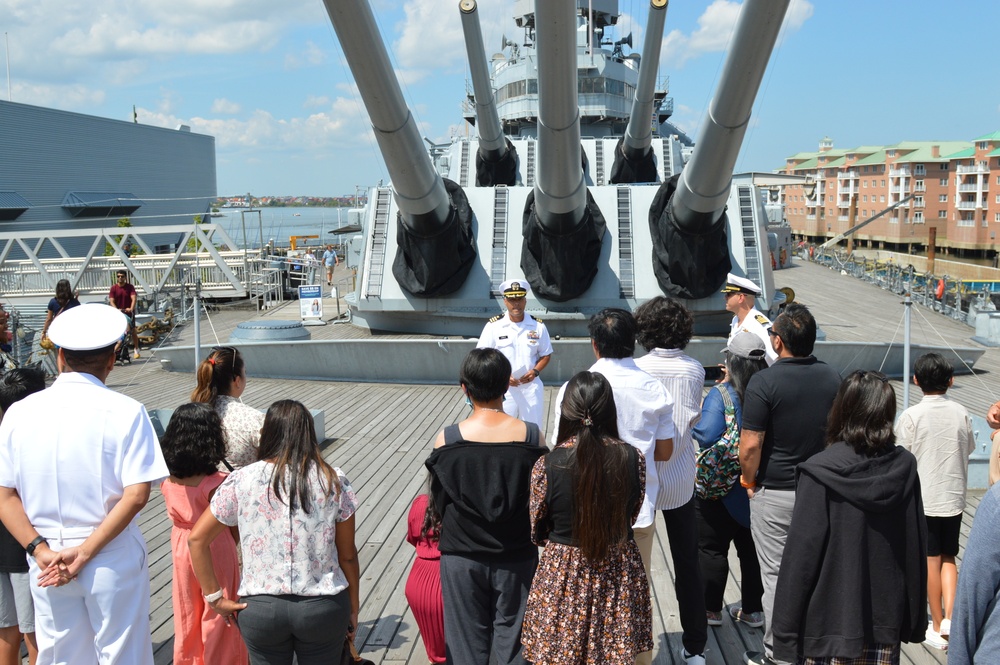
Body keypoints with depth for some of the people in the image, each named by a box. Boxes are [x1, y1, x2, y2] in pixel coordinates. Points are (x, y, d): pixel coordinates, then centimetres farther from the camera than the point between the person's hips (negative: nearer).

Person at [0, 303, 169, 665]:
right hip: (113, 561, -3)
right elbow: (137, 495, -17)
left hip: (46, 564, 4)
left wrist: (40, 550, -6)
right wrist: (85, 552, -13)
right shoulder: (125, 411, -11)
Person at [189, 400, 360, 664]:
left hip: (261, 610, 0)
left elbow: (197, 539, -4)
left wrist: (214, 596, 2)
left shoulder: (241, 481, -5)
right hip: (322, 608, 0)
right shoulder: (334, 481, -5)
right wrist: (353, 610, 10)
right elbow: (347, 555, -1)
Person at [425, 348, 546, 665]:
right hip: (516, 557, 0)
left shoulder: (446, 439, -13)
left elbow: (439, 502, -2)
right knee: (511, 637, 15)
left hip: (461, 557, 0)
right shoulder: (530, 435, -13)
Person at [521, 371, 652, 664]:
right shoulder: (633, 458, -11)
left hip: (563, 573, -2)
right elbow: (632, 514, 4)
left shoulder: (548, 465, -18)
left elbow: (536, 532, -5)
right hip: (618, 572, 3)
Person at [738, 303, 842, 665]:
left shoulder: (764, 382, -17)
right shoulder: (833, 378, 0)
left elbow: (750, 446, -19)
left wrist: (748, 479, -2)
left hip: (775, 493, -5)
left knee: (776, 574, 5)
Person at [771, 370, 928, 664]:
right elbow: (917, 549, 3)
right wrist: (914, 619, 13)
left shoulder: (819, 474, -16)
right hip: (886, 618, 4)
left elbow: (800, 556, -15)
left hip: (831, 624, -4)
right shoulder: (904, 467, -3)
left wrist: (785, 629, -8)